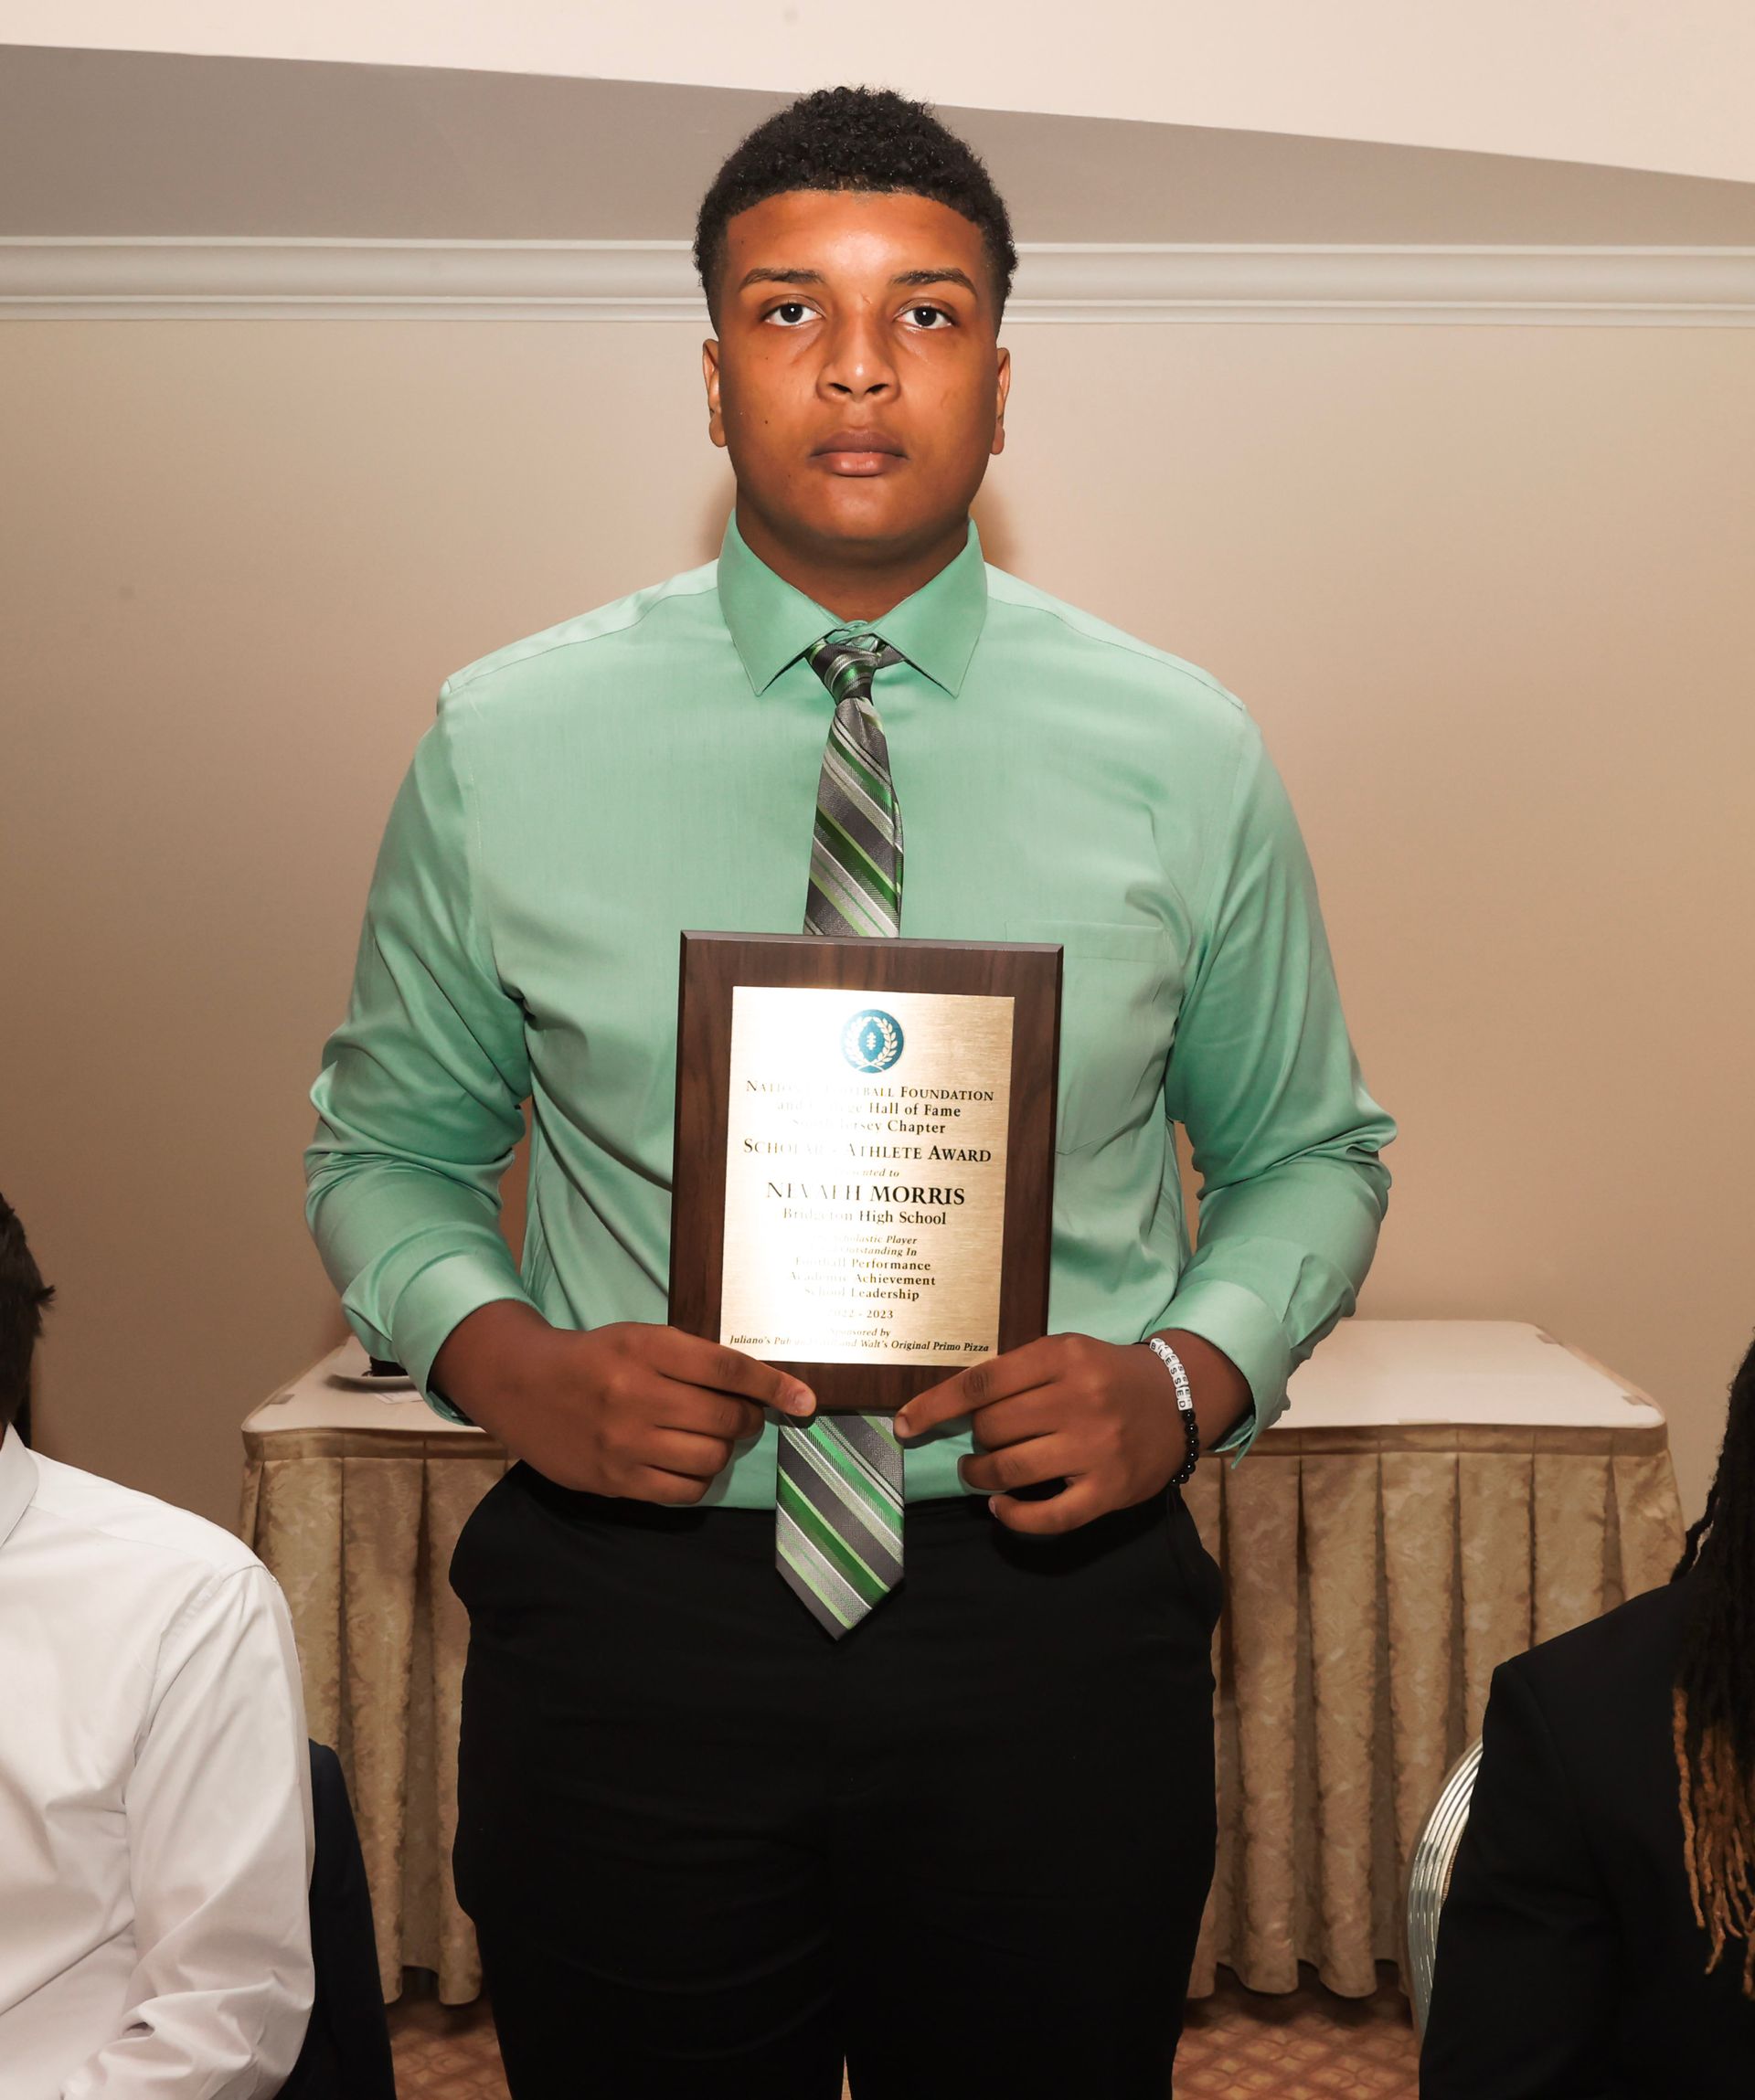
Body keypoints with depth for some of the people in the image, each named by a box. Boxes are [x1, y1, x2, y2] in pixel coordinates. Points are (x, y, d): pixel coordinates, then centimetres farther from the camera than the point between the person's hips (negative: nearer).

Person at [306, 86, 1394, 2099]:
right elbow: (386, 1150, 6)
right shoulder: (502, 744, -2)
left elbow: (1310, 1152, 8)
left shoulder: (1184, 755, -1)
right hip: (626, 1613, 0)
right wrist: (502, 1359, -13)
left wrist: (1192, 1373, -11)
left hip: (1052, 1602, 1)